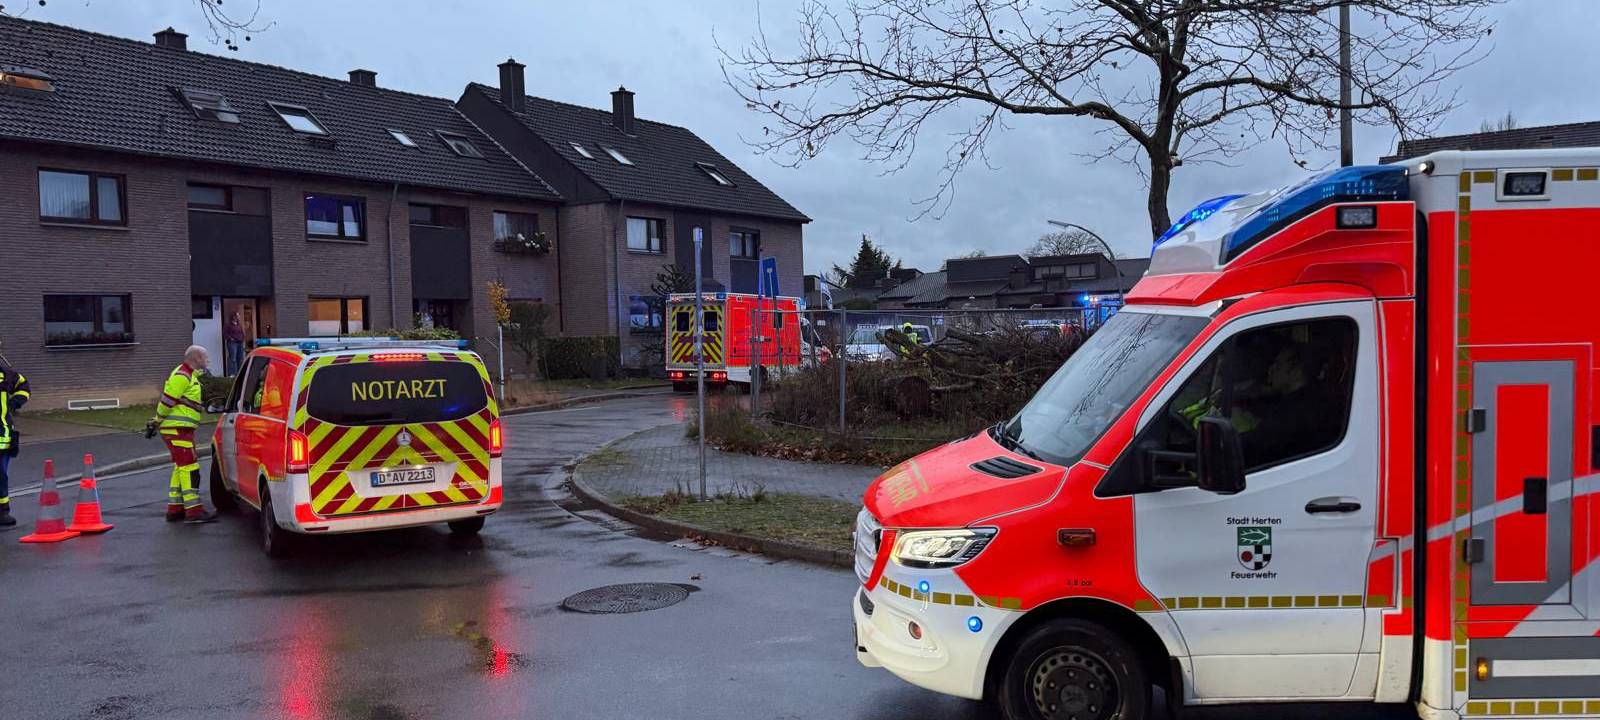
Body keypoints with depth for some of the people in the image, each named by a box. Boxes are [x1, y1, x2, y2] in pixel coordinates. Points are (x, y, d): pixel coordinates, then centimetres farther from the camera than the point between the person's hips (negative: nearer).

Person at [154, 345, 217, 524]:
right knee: (189, 468, -13)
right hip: (177, 429, -11)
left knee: (181, 469, 15)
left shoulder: (189, 376, 21)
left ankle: (174, 509, 20)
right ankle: (194, 511, -16)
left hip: (181, 430, 11)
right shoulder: (181, 376, -13)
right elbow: (167, 401, -17)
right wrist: (158, 420, -9)